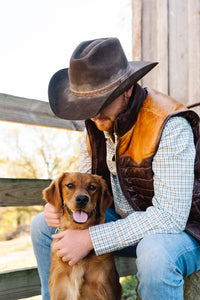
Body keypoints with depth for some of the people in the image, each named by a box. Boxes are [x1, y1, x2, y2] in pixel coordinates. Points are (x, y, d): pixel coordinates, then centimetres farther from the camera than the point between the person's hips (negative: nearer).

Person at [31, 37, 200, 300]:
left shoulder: (170, 127, -28)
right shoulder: (98, 122, -4)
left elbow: (169, 217, -32)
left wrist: (91, 239, -30)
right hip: (127, 221, 7)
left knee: (155, 254, -41)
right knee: (43, 226, 2)